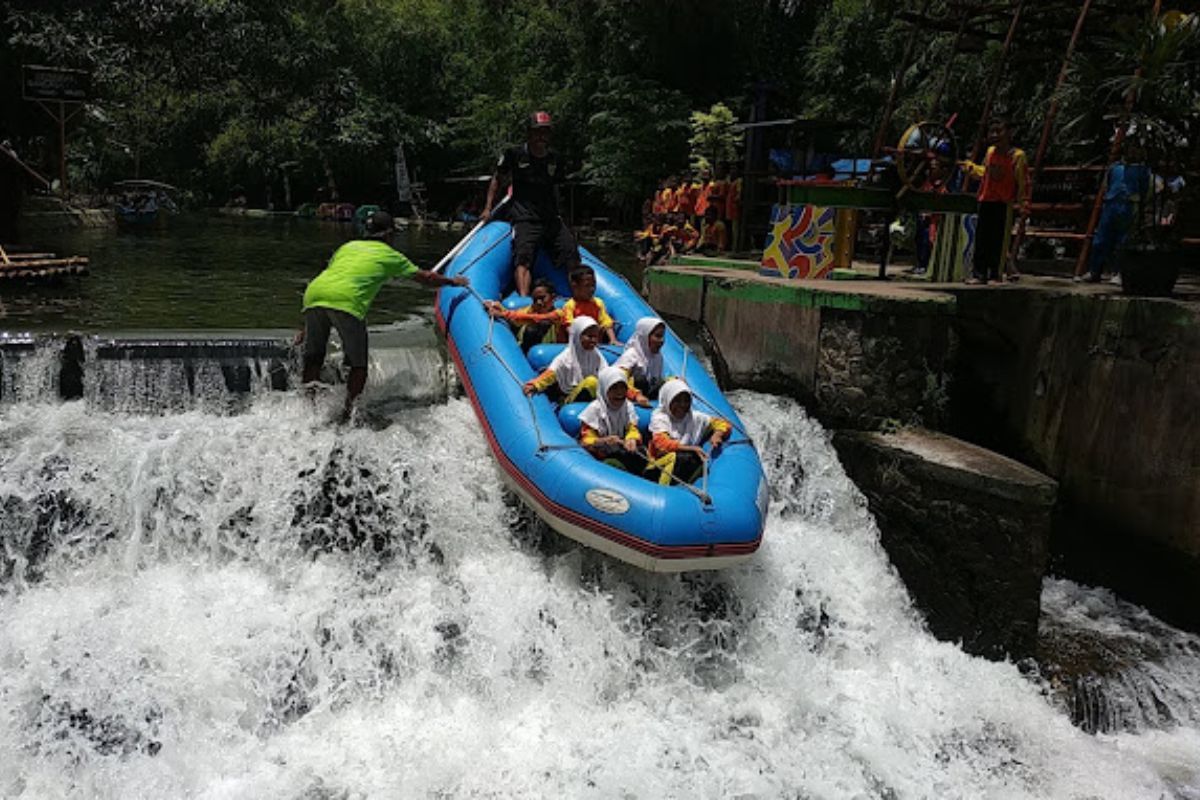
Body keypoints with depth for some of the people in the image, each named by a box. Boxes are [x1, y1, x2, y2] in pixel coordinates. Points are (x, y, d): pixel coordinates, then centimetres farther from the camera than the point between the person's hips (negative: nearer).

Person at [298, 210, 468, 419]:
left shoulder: (347, 247, 33)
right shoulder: (388, 254, 21)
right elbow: (425, 278, 29)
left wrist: (306, 328, 34)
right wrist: (453, 282, 47)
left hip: (313, 293, 5)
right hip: (346, 301, -5)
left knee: (313, 359, 16)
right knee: (358, 365, 7)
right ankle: (349, 412, 3)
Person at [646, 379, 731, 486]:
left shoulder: (694, 417, 9)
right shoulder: (659, 418, -2)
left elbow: (725, 424, 11)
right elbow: (663, 444, -19)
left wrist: (717, 434, -13)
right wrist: (690, 448, -31)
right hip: (658, 467, -4)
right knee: (680, 457, -34)